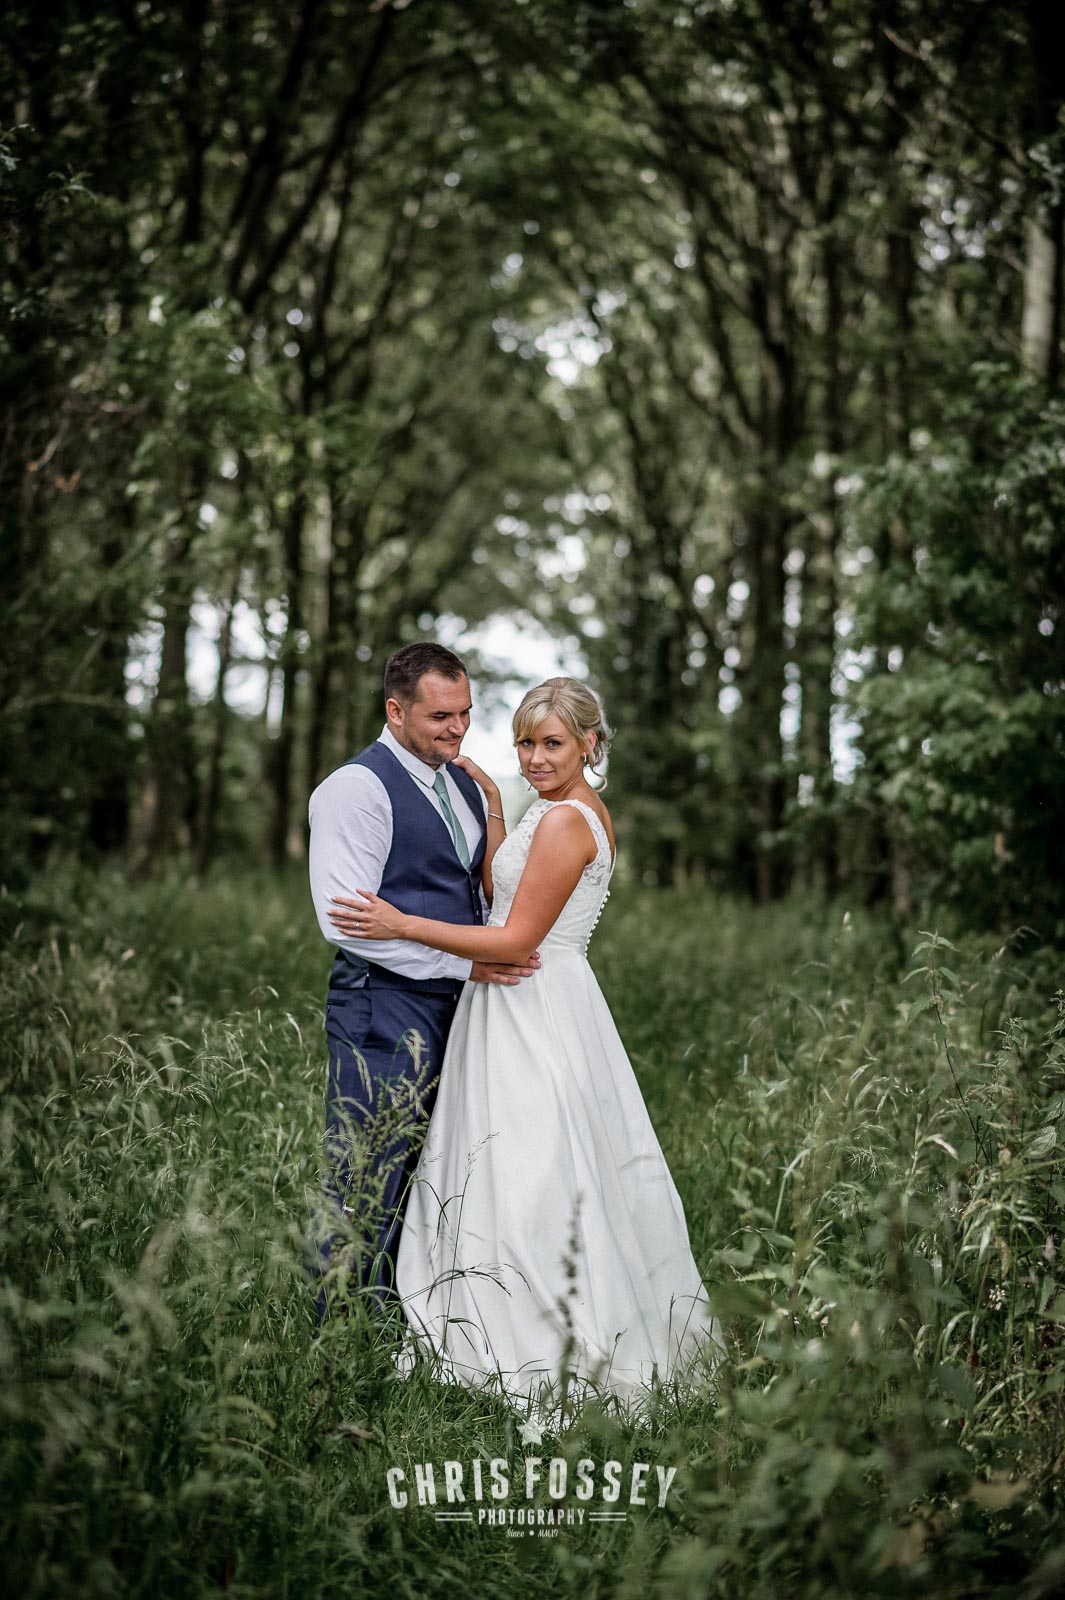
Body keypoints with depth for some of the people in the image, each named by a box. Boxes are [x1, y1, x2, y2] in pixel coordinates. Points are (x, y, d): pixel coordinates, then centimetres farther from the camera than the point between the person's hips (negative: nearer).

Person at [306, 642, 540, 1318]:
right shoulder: (356, 788, -11)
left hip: (457, 1008, 8)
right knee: (367, 1190, -5)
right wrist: (462, 962, -16)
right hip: (383, 1013, -8)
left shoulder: (466, 785, 16)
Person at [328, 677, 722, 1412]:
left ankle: (551, 1362, -2)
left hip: (535, 1013, -10)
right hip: (525, 1008, 10)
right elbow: (503, 886, 21)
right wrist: (489, 802, 15)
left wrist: (401, 925, -18)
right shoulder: (586, 813, 15)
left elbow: (517, 941, -18)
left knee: (532, 1183, -7)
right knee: (559, 1180, 12)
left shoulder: (565, 820, -15)